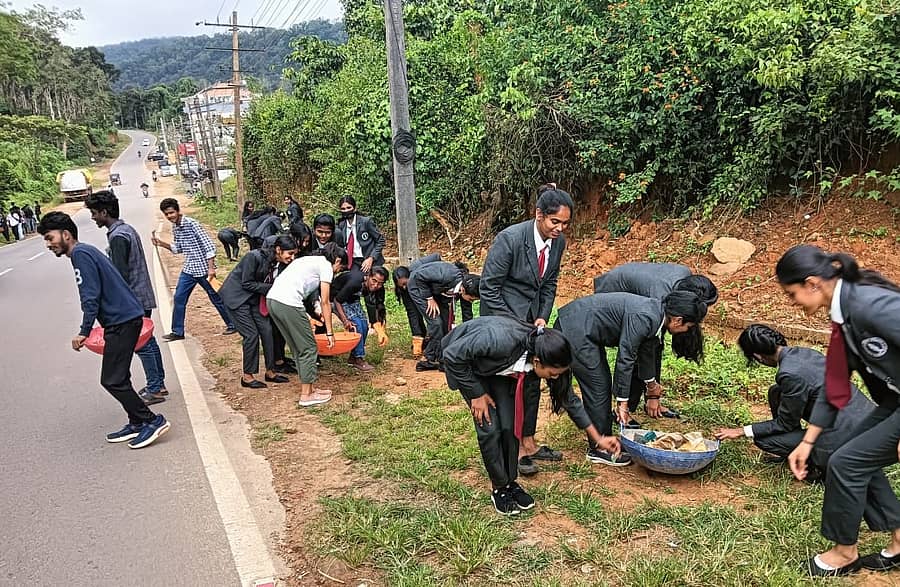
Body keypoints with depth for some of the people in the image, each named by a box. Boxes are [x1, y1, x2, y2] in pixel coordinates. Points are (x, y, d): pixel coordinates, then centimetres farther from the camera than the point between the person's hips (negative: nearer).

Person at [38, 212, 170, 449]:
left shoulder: (80, 254, -11)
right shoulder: (84, 252, 19)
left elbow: (91, 296, -18)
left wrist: (84, 332, -17)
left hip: (122, 322, -10)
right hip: (123, 320, 10)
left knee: (112, 380, -7)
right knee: (118, 378, 15)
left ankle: (153, 421, -2)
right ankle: (137, 423, 22)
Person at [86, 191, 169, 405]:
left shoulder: (117, 237, -18)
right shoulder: (127, 229, 13)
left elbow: (120, 274, -21)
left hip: (134, 299, -10)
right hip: (144, 296, 10)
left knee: (141, 345, -2)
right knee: (148, 341, 15)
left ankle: (154, 390, 4)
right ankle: (158, 384, 23)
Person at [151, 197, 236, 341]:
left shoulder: (191, 224, -16)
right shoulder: (175, 228, 8)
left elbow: (209, 245, -19)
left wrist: (211, 268, -21)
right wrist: (161, 244, 6)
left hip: (203, 269, -7)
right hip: (188, 269, 8)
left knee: (216, 298, 4)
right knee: (178, 299, 6)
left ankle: (232, 325, 19)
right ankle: (177, 332, 17)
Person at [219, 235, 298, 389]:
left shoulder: (280, 263, -6)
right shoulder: (254, 257, -26)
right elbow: (247, 284, -23)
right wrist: (270, 288, -25)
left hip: (254, 298, 7)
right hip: (236, 296, -7)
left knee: (267, 330, 0)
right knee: (251, 334, -10)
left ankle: (270, 372, 12)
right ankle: (247, 376, 3)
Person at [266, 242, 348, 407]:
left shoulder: (311, 260, 28)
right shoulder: (326, 265, 4)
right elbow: (325, 302, 2)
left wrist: (306, 319, 27)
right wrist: (329, 332, 6)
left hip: (271, 299, 9)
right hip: (288, 303, -9)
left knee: (298, 348, 18)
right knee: (308, 348, 5)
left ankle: (309, 389, 27)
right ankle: (306, 395, 11)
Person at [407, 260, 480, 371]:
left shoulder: (466, 287, -17)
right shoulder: (448, 276, -40)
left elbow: (467, 316, -4)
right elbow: (419, 275, -29)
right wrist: (429, 298, -22)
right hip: (418, 285, -7)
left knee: (446, 322, -1)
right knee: (435, 322, -16)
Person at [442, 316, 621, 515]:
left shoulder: (546, 356, -24)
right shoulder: (500, 341, -43)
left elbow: (568, 398, -8)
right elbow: (452, 354, -29)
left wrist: (598, 438, -4)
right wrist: (476, 394, -21)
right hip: (464, 361, -4)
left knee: (509, 425, -6)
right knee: (490, 427, -12)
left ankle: (510, 482, 14)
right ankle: (499, 488, 7)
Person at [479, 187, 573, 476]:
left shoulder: (559, 241, -4)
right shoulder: (509, 238, -24)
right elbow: (489, 287, -19)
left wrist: (543, 317, -2)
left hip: (531, 320, 7)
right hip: (504, 317, -6)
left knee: (532, 382, 11)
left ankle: (528, 442, 25)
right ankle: (513, 449, 9)